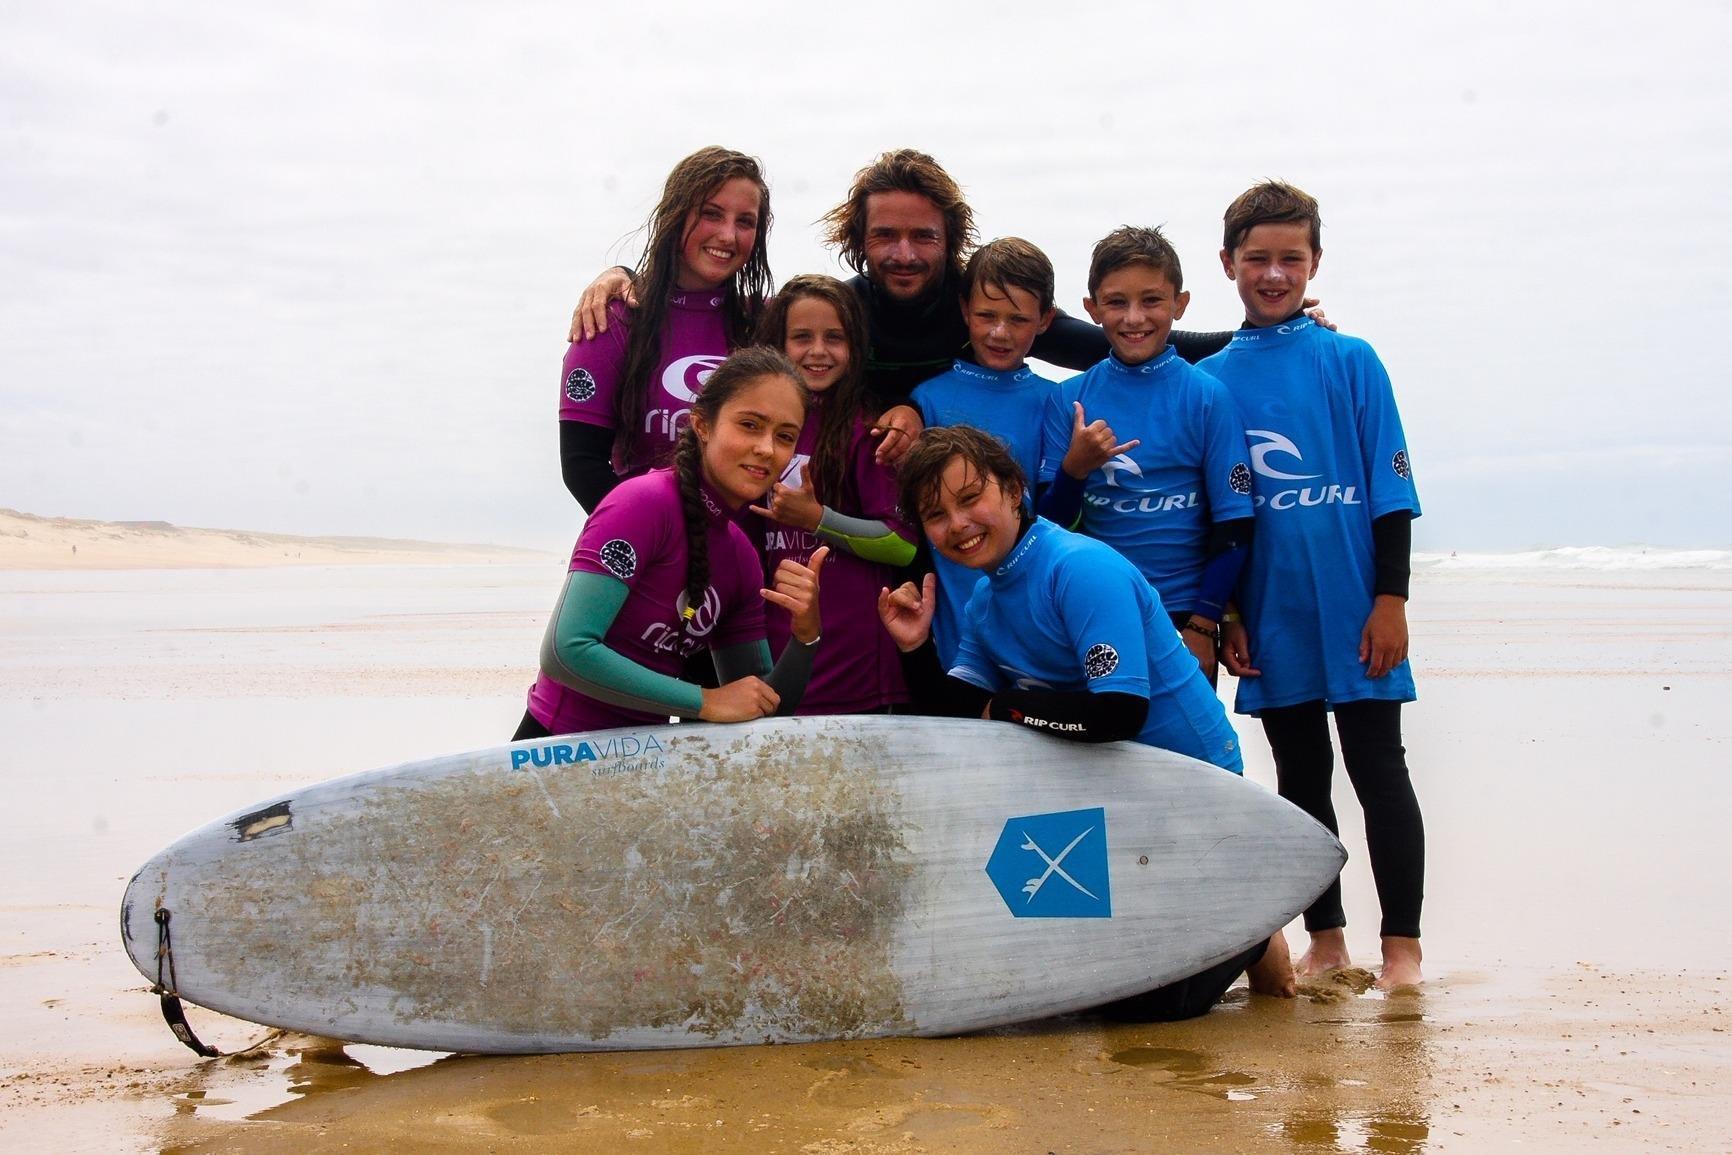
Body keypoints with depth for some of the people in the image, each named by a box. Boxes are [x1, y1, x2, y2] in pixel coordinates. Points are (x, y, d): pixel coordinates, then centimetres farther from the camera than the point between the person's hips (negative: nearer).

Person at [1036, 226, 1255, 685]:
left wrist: (1201, 627, -8)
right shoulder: (1068, 400, 2)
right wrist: (1075, 468, -17)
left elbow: (1233, 530, -3)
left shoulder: (1207, 397, -4)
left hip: (1184, 618, -2)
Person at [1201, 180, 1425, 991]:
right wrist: (1224, 616, 3)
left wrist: (1390, 599, -8)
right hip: (1271, 620, 3)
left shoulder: (1350, 362, 0)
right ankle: (1325, 941, 20)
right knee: (1300, 778, 10)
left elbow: (1391, 489, -2)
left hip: (1352, 613, -2)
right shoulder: (1210, 380, 5)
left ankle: (1402, 945, 8)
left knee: (1378, 769, 1)